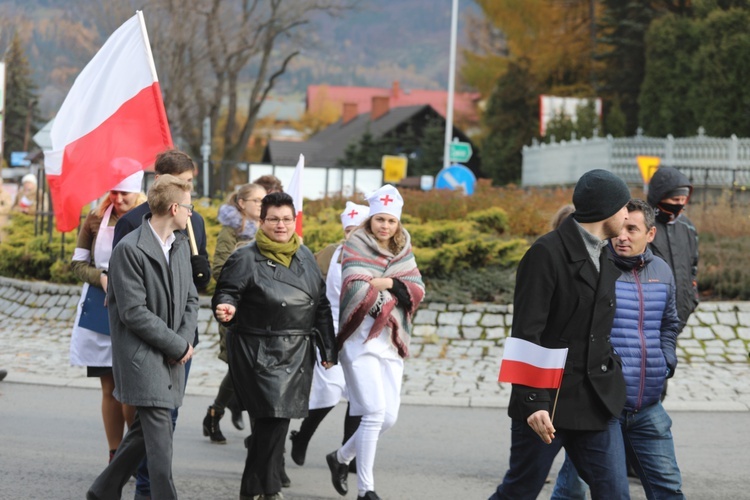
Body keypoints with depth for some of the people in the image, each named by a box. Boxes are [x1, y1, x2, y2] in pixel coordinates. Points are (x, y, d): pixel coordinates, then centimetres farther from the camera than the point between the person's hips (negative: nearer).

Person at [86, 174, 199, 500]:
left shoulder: (181, 244, 10)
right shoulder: (129, 249, -15)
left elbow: (190, 298, 14)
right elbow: (134, 312, -18)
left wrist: (185, 340, -4)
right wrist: (178, 346, -13)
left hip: (170, 355, 8)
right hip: (142, 356, -8)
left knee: (146, 430, 12)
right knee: (160, 433, -10)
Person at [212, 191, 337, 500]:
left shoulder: (305, 257, 13)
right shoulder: (245, 259, -4)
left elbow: (322, 305, 17)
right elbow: (226, 293, -7)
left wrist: (328, 349, 17)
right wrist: (226, 309, -31)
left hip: (297, 353, 6)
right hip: (258, 353, -6)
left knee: (278, 421, 7)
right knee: (272, 419, -12)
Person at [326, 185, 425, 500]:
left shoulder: (402, 251, 13)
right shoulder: (356, 247, -4)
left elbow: (417, 291, 3)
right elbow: (356, 288, -18)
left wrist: (389, 283, -13)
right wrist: (388, 283, -6)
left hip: (391, 342, 6)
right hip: (361, 340, -6)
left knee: (389, 417, 4)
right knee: (374, 413, -13)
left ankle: (341, 457, 27)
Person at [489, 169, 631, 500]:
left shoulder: (606, 261, 14)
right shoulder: (547, 253, -12)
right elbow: (526, 334, -16)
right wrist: (534, 402, -21)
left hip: (597, 404, 7)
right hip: (549, 400, -7)